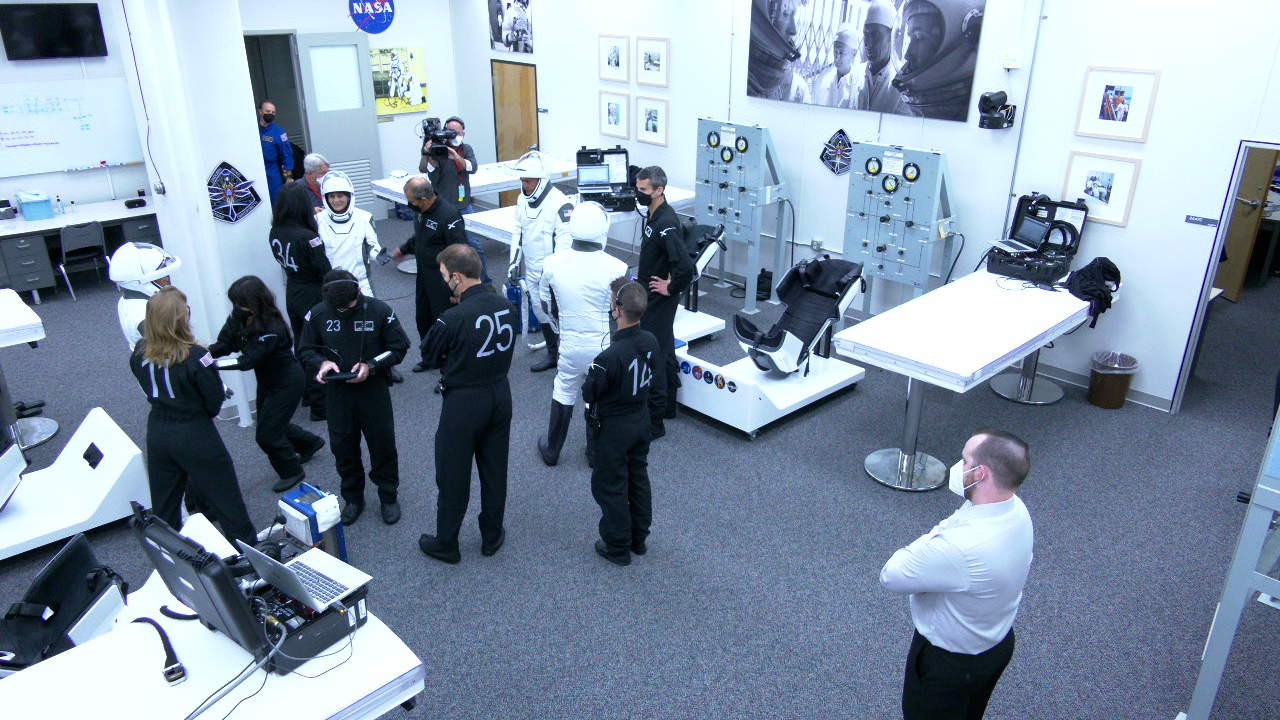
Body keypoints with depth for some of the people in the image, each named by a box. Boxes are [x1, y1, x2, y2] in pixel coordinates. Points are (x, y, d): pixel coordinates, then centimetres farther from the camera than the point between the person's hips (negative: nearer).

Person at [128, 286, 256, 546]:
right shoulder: (195, 357, -24)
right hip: (195, 435, -5)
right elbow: (215, 402, -15)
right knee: (223, 497, 8)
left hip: (157, 434, 6)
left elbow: (149, 388, 7)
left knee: (164, 502, 20)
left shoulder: (139, 354, -7)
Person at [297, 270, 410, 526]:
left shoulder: (379, 310, -13)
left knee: (383, 446, 9)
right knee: (343, 447, 13)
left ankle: (389, 497, 28)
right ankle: (353, 498, 33)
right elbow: (306, 351, 2)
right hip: (337, 393, 2)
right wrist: (321, 363, -20)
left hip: (374, 390, -2)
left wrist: (371, 366, -20)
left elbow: (398, 347, -6)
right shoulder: (317, 314, -8)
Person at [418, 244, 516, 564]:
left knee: (453, 477, 12)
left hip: (463, 402, -6)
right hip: (500, 394, 6)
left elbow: (429, 356, -10)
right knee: (495, 471, 19)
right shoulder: (506, 306, -6)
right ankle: (492, 537, 34)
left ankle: (446, 544, 29)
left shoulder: (453, 318, -25)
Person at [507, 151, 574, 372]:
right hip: (532, 271, 8)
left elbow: (565, 240, -21)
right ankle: (553, 354, 33)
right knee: (540, 312, 17)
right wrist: (515, 262, 12)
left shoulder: (560, 203, -20)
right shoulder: (523, 199, 5)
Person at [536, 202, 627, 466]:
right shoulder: (615, 268, -21)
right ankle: (597, 452, 35)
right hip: (605, 345, -2)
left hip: (569, 343, 2)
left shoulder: (552, 263, -11)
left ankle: (551, 450, 37)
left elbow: (547, 305, 5)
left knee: (563, 395, 22)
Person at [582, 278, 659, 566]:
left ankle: (618, 547, 26)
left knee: (610, 487, 12)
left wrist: (591, 378, -1)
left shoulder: (609, 357, -33)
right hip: (642, 421, 7)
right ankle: (639, 538, 39)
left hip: (614, 428, -7)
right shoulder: (650, 342, -12)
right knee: (639, 479, 23)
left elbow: (589, 394, -20)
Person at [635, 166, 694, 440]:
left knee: (652, 356, -5)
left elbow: (685, 266, -35)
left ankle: (654, 422, 4)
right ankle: (668, 406, 36)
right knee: (664, 350, 20)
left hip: (659, 301, -10)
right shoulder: (653, 215, 6)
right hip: (653, 298, 10)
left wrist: (671, 288, -20)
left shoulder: (665, 224, -26)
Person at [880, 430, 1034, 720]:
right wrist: (934, 543, -19)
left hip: (951, 663, -7)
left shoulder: (961, 547, -44)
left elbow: (891, 576, -28)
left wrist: (923, 545, -14)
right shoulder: (1015, 508, -16)